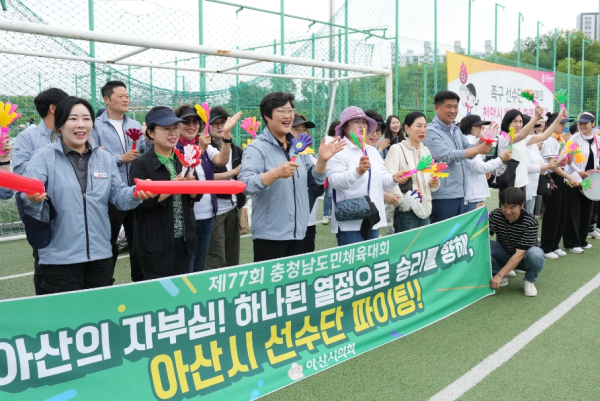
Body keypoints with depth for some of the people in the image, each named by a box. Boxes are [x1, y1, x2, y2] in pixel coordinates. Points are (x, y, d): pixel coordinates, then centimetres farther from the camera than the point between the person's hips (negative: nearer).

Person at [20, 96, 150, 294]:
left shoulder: (104, 157, 9)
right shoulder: (44, 157, -4)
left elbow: (117, 194, 7)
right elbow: (28, 195, -11)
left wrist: (135, 194, -14)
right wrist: (32, 200, -34)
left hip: (101, 254, 4)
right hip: (59, 257, -4)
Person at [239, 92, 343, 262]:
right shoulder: (257, 148, -10)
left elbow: (316, 179, 13)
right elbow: (245, 183, -23)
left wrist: (322, 160, -6)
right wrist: (276, 173, -37)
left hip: (298, 233, 7)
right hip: (269, 235, -7)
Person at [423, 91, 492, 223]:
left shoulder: (456, 129, 15)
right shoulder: (431, 131, -12)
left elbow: (469, 150, 14)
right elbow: (447, 156, -21)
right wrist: (478, 150, -20)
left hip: (460, 193, 8)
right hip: (443, 196, -8)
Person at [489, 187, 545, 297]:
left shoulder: (530, 222, -26)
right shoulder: (495, 215, -15)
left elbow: (520, 254, -29)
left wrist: (499, 275, -33)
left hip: (523, 258, -3)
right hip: (504, 254, 3)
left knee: (535, 254, -38)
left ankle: (529, 281, -4)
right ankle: (502, 279, -3)